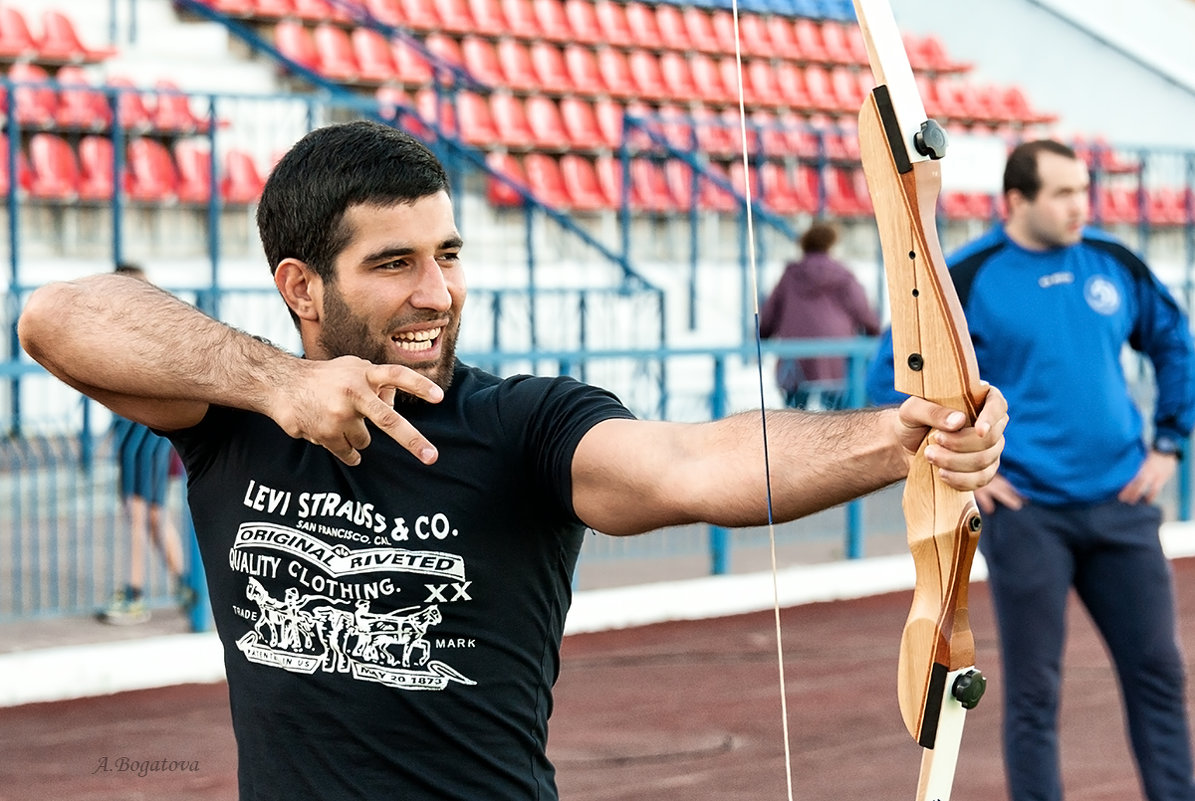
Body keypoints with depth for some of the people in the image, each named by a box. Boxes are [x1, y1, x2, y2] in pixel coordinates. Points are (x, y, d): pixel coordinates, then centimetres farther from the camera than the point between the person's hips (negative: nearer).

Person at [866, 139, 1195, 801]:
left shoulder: (1115, 264, 4)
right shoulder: (967, 280, -7)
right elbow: (892, 379, -2)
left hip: (1120, 505, 4)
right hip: (1027, 515, -4)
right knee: (1034, 692, 1)